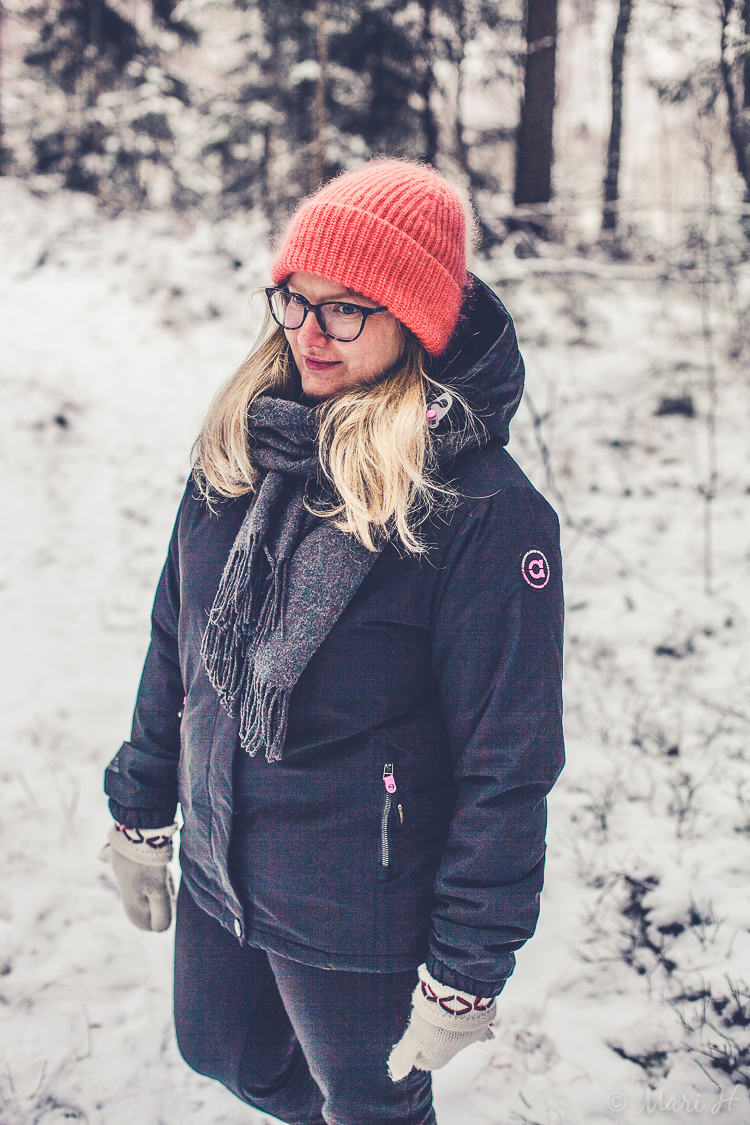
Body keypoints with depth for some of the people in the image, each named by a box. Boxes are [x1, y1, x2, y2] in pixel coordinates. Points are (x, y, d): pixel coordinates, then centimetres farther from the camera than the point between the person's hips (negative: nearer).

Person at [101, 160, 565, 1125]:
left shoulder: (489, 511, -22)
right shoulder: (238, 447, -4)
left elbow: (507, 764, -18)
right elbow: (175, 642, 6)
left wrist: (466, 971, -14)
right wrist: (141, 813, 11)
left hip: (360, 922, -6)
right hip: (214, 873, 6)